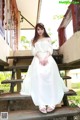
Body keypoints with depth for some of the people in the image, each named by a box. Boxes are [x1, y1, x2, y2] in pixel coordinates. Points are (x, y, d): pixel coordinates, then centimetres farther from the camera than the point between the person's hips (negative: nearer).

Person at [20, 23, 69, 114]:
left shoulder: (48, 39, 25)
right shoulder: (34, 40, 26)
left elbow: (50, 50, 10)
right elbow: (34, 51, 11)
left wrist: (46, 58, -12)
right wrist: (40, 58, -12)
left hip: (48, 58, 0)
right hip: (38, 59, 0)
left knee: (50, 74, -34)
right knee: (38, 75, -34)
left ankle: (52, 103, -41)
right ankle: (41, 104, -44)